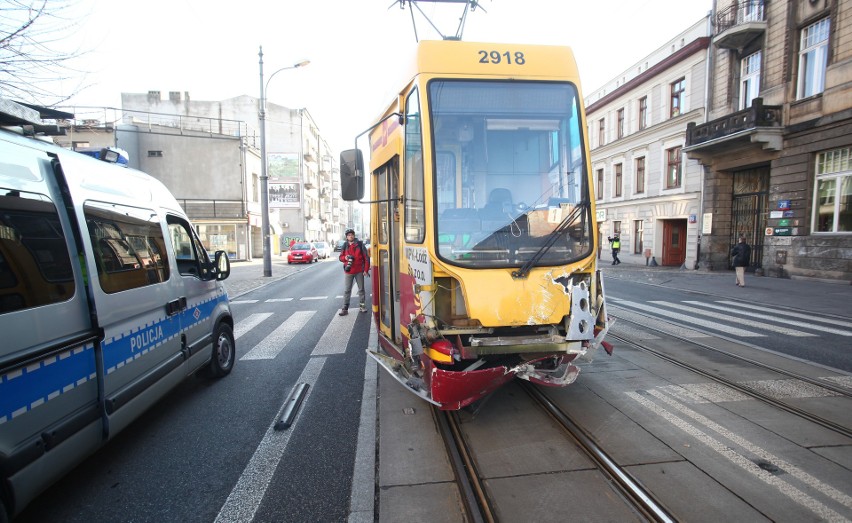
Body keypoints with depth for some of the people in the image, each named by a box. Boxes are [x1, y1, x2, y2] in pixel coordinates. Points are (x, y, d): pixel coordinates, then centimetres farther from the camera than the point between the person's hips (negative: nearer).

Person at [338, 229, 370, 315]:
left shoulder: (360, 245, -3)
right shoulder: (345, 246, 4)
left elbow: (366, 257, -2)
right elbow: (340, 257, 11)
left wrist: (366, 269, -6)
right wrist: (345, 257, -13)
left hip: (359, 271, -1)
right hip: (348, 271, 1)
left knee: (361, 289, 10)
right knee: (346, 290, 2)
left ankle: (362, 305, 24)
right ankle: (345, 308, 6)